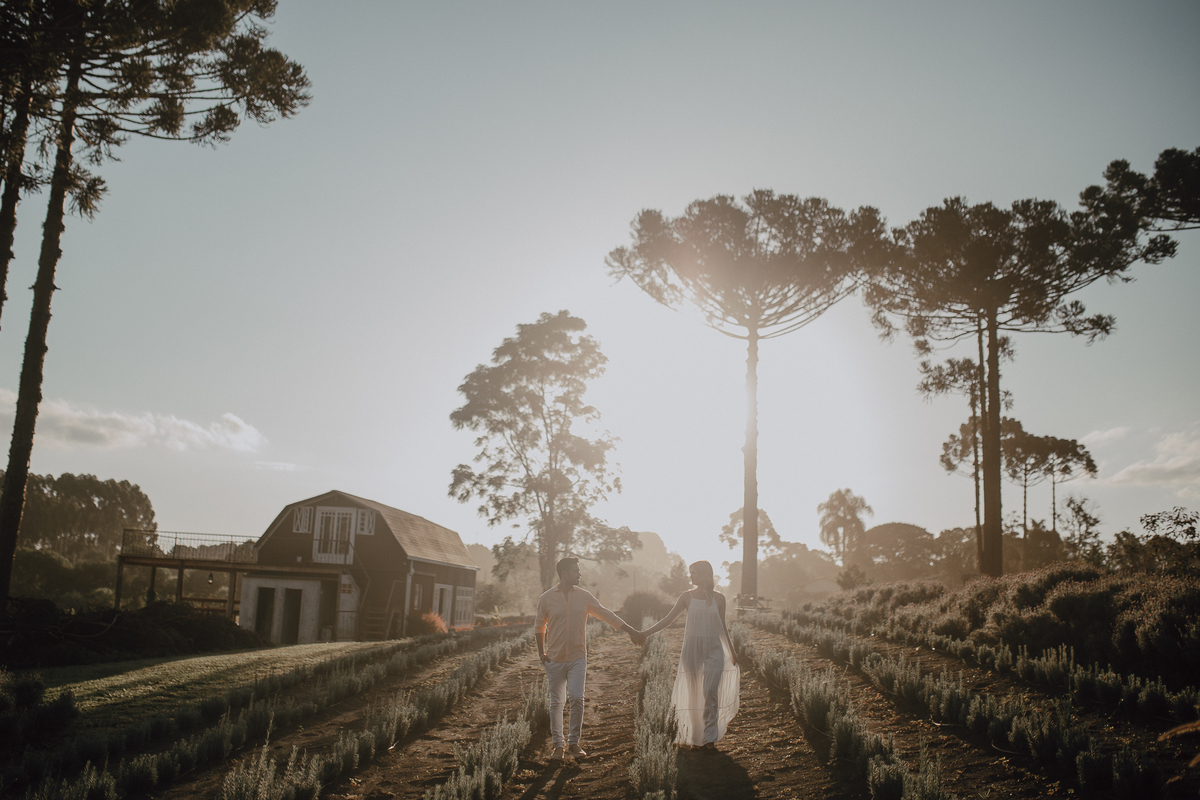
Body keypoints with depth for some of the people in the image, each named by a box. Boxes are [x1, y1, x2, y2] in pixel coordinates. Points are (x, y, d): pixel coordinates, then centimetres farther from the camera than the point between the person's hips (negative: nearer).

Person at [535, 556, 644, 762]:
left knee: (576, 698, -9)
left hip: (577, 658, 1)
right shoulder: (546, 598, -1)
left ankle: (574, 742, 5)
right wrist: (541, 653, 5)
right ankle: (558, 744, 14)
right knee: (556, 702, 4)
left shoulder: (584, 596, 3)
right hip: (554, 659, -1)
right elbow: (539, 626, 10)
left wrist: (631, 630, 1)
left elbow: (605, 614, 5)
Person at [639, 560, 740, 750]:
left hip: (714, 649, -1)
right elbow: (668, 619, 5)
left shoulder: (718, 598, 4)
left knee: (710, 692, -12)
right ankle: (693, 736, 16)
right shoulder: (687, 597, 3)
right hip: (692, 649, 1)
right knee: (692, 694, 3)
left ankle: (710, 738, -7)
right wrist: (644, 633, -1)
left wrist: (731, 652, 14)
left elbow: (722, 627, 13)